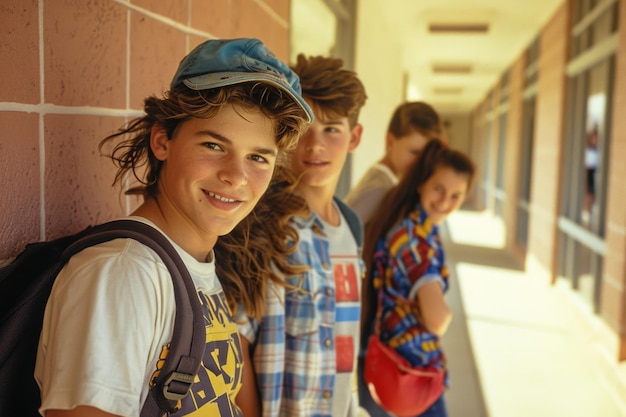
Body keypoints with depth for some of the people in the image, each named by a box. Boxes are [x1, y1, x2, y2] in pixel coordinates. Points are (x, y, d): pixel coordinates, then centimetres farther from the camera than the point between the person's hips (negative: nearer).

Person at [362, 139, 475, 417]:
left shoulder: (404, 223, 3)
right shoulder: (417, 236, -23)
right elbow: (436, 320, -27)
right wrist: (445, 314, -5)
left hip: (394, 357, 9)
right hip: (415, 363, -9)